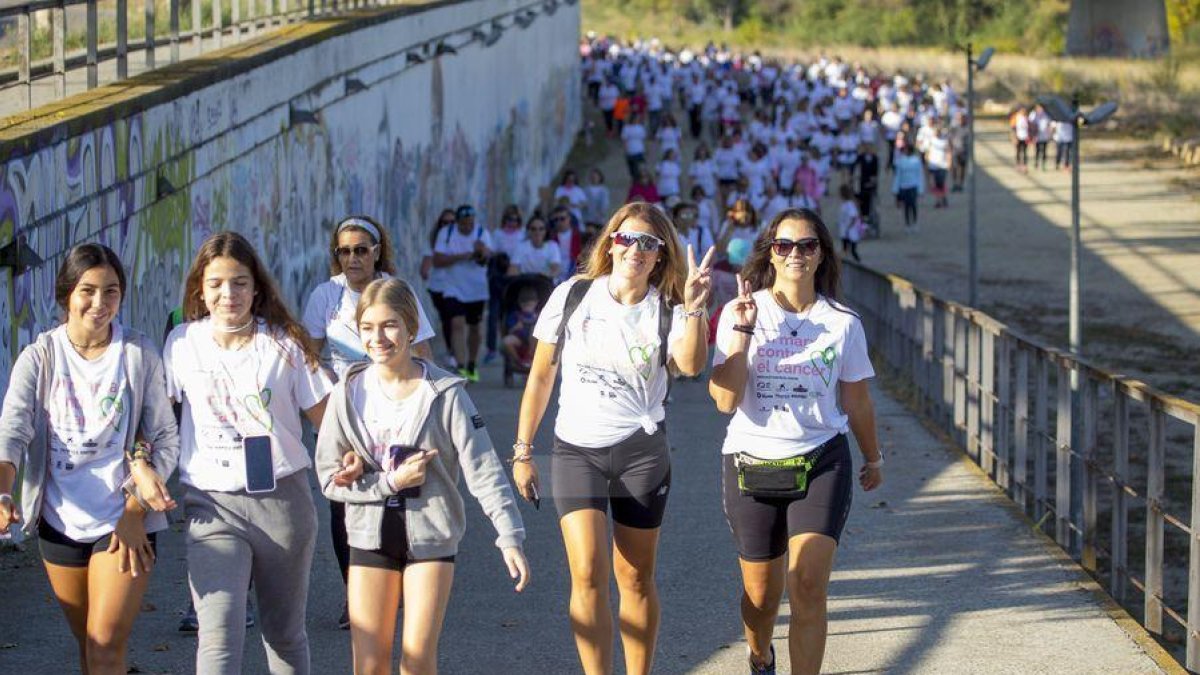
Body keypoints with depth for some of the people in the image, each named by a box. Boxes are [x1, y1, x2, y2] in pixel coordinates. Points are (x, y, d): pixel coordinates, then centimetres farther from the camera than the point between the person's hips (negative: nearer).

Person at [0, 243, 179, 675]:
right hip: (60, 522, 3)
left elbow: (165, 438, -1)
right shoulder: (39, 358, -1)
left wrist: (136, 510, -13)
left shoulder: (139, 354, -3)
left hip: (124, 520, -2)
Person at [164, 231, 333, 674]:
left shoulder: (283, 343, 0)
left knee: (285, 633, 13)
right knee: (218, 635, -15)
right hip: (212, 504, -1)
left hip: (282, 499, 1)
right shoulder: (183, 343, 3)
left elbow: (324, 418, 2)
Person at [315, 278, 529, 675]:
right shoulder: (349, 393, -3)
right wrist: (391, 482, -16)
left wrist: (510, 537, -18)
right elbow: (329, 477, -3)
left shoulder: (445, 393, -9)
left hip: (431, 536, -2)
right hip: (371, 535, 2)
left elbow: (483, 469, -11)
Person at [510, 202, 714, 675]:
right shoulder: (574, 296, 1)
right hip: (576, 449, 0)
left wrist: (694, 308, -34)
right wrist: (522, 450, 6)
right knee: (588, 575, -12)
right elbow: (541, 375, 7)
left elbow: (691, 365, -23)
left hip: (641, 451, 0)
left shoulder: (666, 311, -2)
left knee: (635, 578, 7)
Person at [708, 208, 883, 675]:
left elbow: (856, 400, 13)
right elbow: (725, 399, -13)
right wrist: (742, 330, -19)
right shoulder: (741, 313, -4)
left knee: (808, 587, -17)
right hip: (751, 462, 0)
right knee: (762, 593, 12)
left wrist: (872, 458, 23)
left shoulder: (841, 322, -1)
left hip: (821, 462, 0)